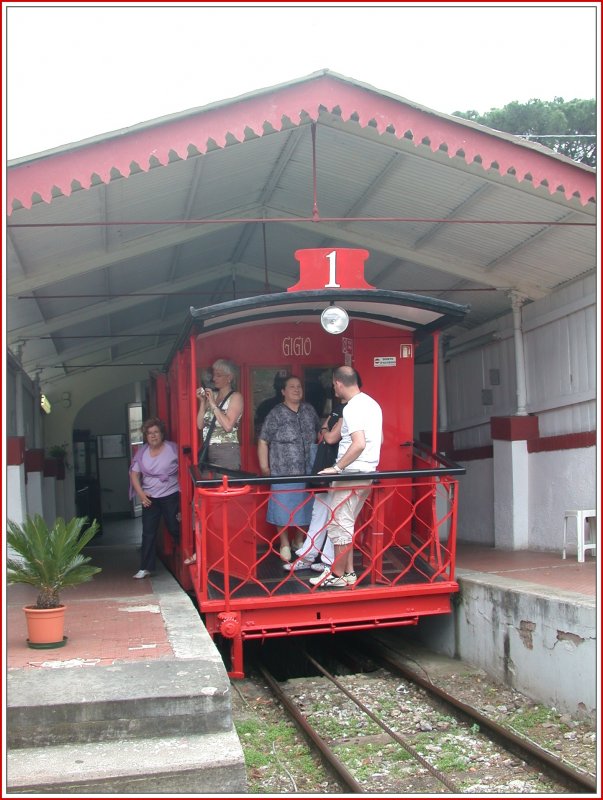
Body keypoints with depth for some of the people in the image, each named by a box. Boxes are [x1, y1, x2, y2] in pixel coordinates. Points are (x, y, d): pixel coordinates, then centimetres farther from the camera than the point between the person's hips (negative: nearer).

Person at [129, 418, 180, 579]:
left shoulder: (173, 449, -6)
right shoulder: (142, 452, 5)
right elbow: (134, 474, 7)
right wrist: (141, 494, -6)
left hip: (171, 496, -3)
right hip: (149, 498, 3)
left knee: (176, 530, 2)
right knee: (148, 533, 3)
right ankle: (146, 568, 7)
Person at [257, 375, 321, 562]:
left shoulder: (309, 410, 9)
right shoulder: (276, 414, -4)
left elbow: (319, 433, 20)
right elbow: (263, 442, -4)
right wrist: (264, 467, -7)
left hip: (308, 471, 4)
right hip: (284, 471, -4)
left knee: (305, 507, 11)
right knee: (284, 508, 1)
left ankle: (299, 541, 29)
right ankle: (285, 545, 16)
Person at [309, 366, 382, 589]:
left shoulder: (352, 408, -17)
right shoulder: (371, 403, 13)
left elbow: (359, 443, -28)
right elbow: (379, 439, 21)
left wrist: (336, 468, -22)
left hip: (351, 474, -10)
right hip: (366, 473, 10)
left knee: (339, 524, -2)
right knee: (346, 523, 16)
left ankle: (338, 575, 5)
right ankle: (348, 571, 20)